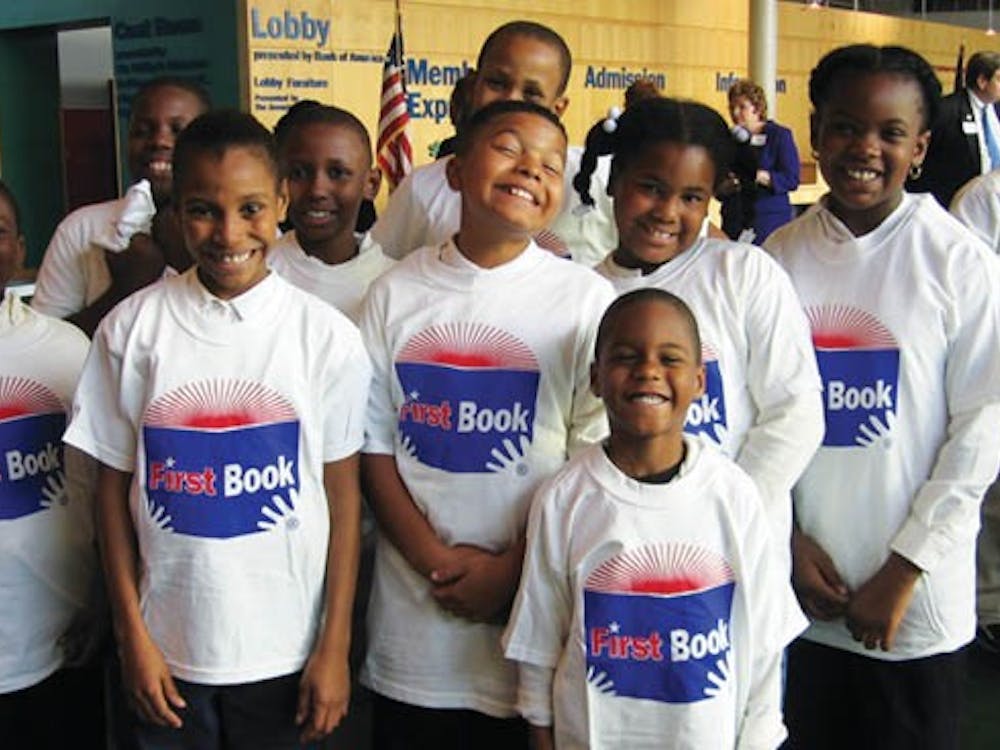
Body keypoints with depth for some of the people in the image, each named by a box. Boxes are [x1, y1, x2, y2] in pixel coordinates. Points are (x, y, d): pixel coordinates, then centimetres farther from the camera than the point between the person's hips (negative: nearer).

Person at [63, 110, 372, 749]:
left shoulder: (328, 336, -7)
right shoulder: (132, 329, -5)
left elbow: (343, 495, -3)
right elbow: (114, 487, 1)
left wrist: (335, 646, -3)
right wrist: (131, 634, -1)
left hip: (286, 652, 0)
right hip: (168, 651, 1)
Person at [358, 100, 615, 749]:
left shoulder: (586, 299, -4)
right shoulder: (395, 293, 2)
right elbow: (373, 448, 2)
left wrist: (513, 569, -11)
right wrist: (438, 562, -9)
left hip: (534, 609, -2)